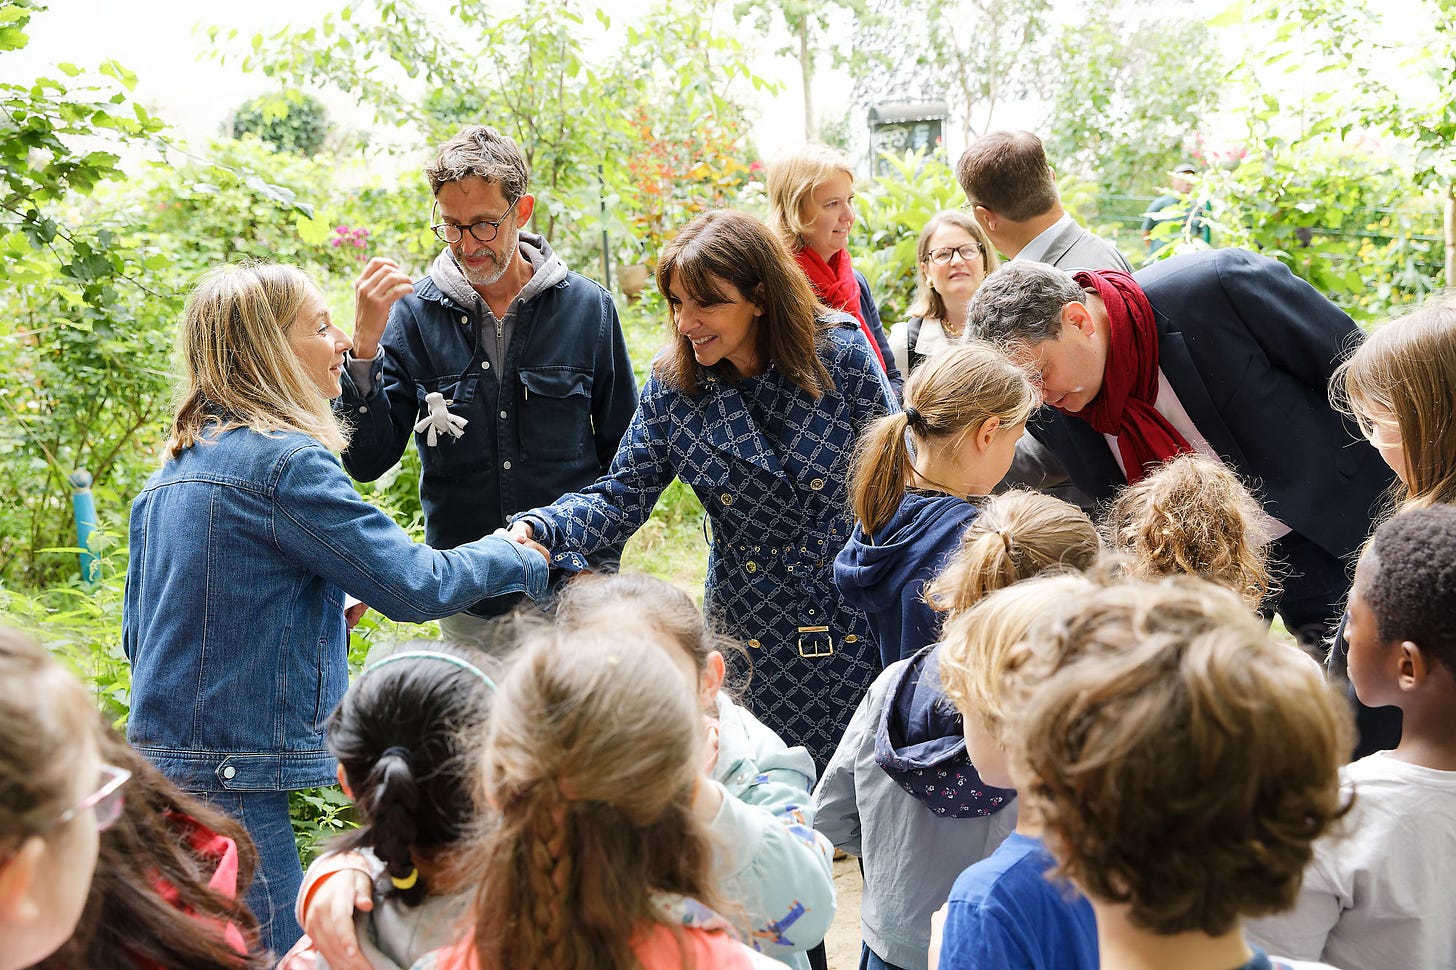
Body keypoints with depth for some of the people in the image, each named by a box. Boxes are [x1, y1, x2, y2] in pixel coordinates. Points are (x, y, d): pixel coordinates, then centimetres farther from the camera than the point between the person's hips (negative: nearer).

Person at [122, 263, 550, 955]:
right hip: (233, 785, -9)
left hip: (158, 767, 9)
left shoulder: (169, 476, 13)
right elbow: (414, 587, -15)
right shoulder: (282, 461, -15)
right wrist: (519, 559, 3)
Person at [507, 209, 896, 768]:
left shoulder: (840, 354, -11)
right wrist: (536, 530, -24)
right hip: (751, 634, 2)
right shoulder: (672, 385, -5)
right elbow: (622, 496, -6)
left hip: (860, 631, -1)